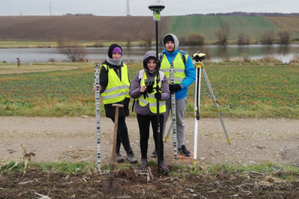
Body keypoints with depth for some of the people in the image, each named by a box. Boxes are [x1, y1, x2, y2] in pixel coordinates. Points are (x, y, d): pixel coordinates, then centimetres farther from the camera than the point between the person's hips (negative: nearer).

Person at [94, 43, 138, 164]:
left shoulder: (123, 67, 12)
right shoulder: (105, 68, -7)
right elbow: (102, 83, -13)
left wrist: (128, 97, 19)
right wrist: (100, 89, -34)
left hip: (123, 102, 6)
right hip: (112, 103, -6)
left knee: (119, 128, 12)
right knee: (122, 128, -6)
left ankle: (116, 152, 25)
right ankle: (129, 153, 4)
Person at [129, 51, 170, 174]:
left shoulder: (162, 76, -1)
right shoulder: (139, 75, -1)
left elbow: (167, 94, -6)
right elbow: (131, 93, -2)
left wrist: (160, 95, -29)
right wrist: (140, 91, -23)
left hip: (157, 111, 0)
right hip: (142, 111, 1)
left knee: (158, 136, 0)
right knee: (144, 136, 11)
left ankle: (161, 161, 18)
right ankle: (144, 159, 29)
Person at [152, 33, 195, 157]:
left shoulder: (184, 57, 1)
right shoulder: (159, 57, 3)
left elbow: (192, 75, -2)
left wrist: (180, 85, -17)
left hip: (180, 95, 0)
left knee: (180, 122, 13)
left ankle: (181, 145, 27)